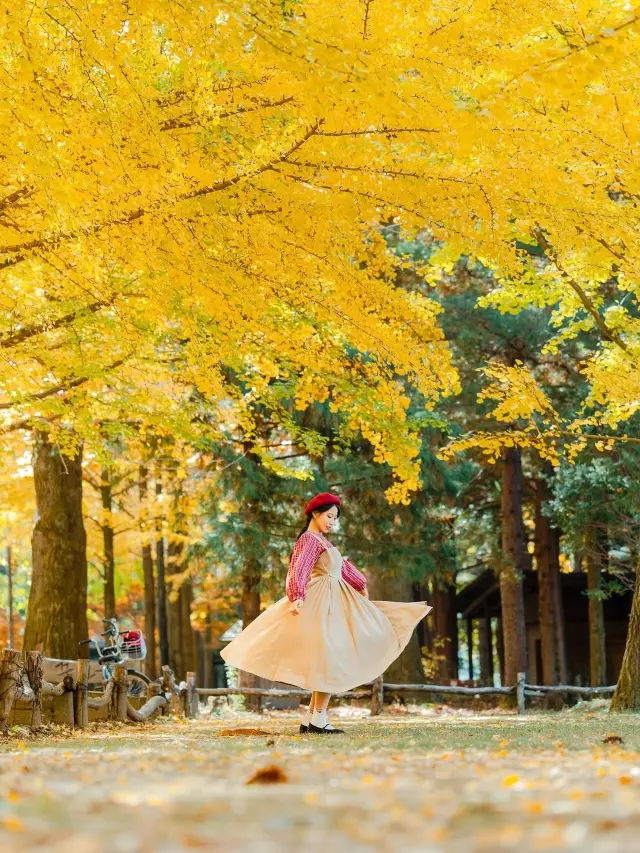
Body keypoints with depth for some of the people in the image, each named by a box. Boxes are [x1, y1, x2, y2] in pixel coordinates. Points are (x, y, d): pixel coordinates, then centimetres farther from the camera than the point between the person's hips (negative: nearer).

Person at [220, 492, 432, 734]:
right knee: (329, 659, -12)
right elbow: (300, 569, -26)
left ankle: (309, 719, 9)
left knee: (328, 662, 9)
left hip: (334, 601, 10)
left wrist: (360, 585, 44)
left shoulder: (322, 541, 19)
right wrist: (297, 596, -41)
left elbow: (342, 566, 33)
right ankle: (318, 719, -9)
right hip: (321, 604, -10)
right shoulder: (309, 540, -10)